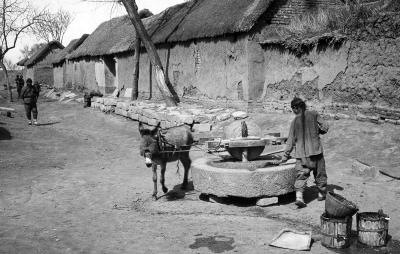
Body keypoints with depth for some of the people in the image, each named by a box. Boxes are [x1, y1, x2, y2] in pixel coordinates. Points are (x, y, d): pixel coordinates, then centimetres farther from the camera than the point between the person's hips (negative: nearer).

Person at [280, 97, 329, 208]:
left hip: (301, 153, 0)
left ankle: (299, 197, -15)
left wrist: (285, 156, 10)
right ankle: (322, 194, 30)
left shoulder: (295, 121, 1)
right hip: (315, 150, 0)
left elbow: (291, 140, 3)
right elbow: (325, 127, -4)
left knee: (301, 175, 1)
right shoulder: (313, 115, -2)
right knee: (320, 173, 17)